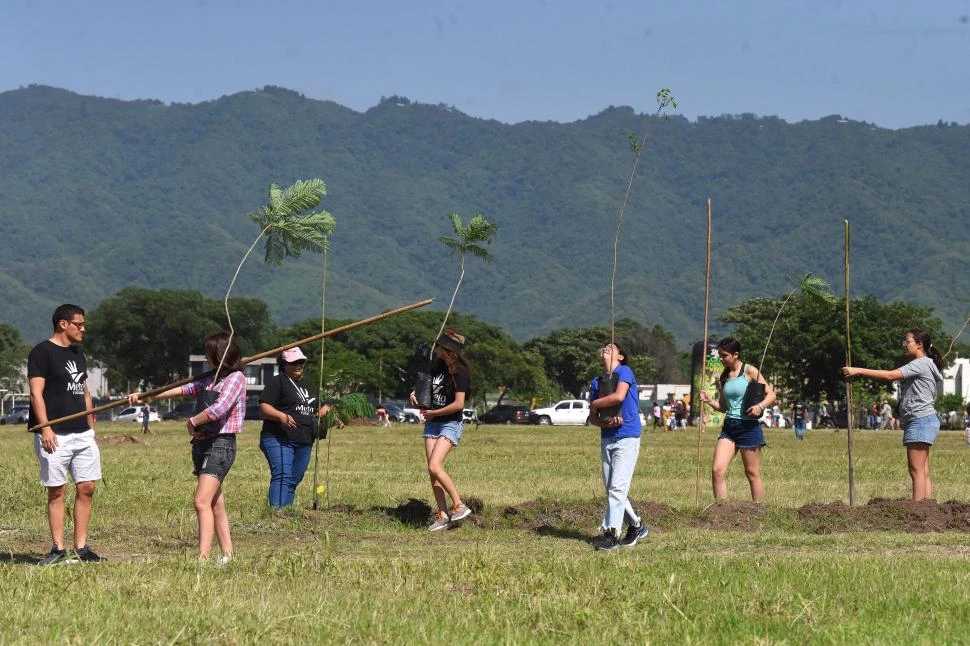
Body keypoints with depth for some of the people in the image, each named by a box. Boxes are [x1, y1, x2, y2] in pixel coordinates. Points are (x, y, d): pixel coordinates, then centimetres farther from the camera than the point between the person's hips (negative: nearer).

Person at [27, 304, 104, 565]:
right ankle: (58, 549, 2)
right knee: (57, 491, -2)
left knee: (86, 488, 3)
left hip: (82, 435, 7)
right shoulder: (42, 353, -6)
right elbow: (36, 393, -12)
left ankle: (81, 548, 8)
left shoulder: (77, 354, 18)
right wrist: (45, 428, -20)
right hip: (55, 435, -7)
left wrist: (91, 427, 18)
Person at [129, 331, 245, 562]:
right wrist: (146, 396, 23)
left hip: (220, 445, -9)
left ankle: (203, 557, -21)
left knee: (202, 501, -17)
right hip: (202, 443, 9)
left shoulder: (236, 377, -9)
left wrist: (192, 422, -6)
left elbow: (218, 409, -20)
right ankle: (227, 555, 10)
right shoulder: (211, 379, 18)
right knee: (216, 504, 7)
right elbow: (184, 389, 23)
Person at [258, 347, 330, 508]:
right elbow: (264, 406, -12)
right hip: (278, 440, -8)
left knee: (294, 480, 8)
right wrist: (281, 416, -29)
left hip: (304, 442, 8)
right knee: (282, 476, -20)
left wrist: (324, 409, 10)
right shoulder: (277, 382, -2)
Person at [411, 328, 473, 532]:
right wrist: (415, 393, 8)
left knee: (434, 467, -21)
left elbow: (458, 404, -21)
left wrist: (433, 413, -12)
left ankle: (459, 505, -10)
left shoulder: (460, 373, -15)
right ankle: (442, 514, 4)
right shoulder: (438, 366, 9)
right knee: (433, 471, 1)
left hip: (450, 424, -8)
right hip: (432, 423, 8)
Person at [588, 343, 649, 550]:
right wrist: (607, 422, -12)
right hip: (607, 438, 7)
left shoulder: (624, 371, -4)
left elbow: (619, 396, -22)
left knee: (617, 488, -13)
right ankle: (636, 526, 23)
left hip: (627, 438, -7)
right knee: (611, 489, 9)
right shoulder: (596, 382, 13)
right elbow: (592, 418, 10)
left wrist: (595, 404, -5)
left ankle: (611, 533, -14)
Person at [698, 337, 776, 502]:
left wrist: (761, 406, -23)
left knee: (752, 473, 2)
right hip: (729, 427, 6)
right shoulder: (724, 377, 14)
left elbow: (771, 394, -4)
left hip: (748, 427, -6)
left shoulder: (750, 371, -4)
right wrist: (709, 401, 0)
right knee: (717, 470, -8)